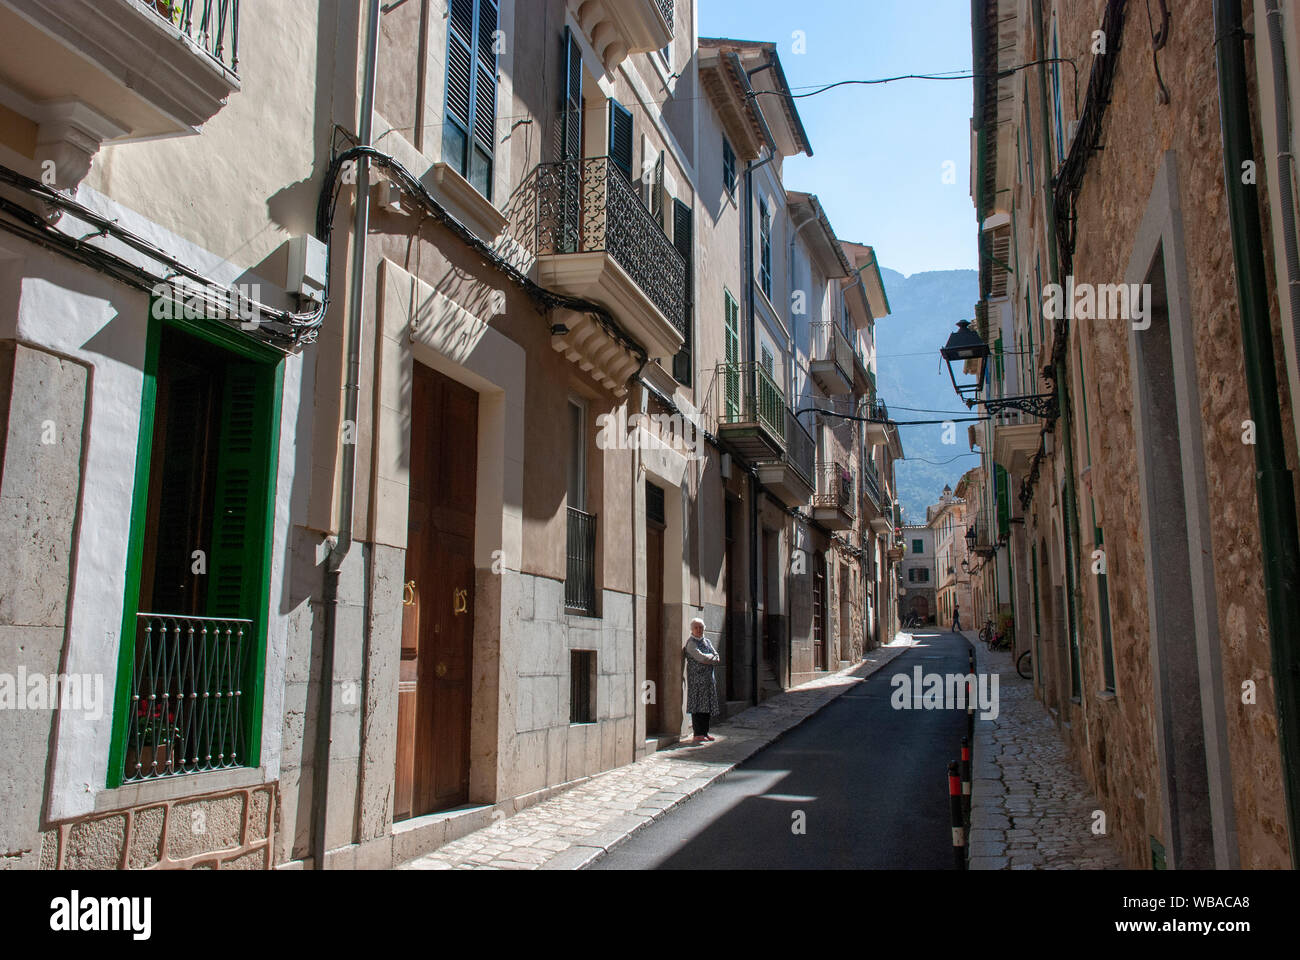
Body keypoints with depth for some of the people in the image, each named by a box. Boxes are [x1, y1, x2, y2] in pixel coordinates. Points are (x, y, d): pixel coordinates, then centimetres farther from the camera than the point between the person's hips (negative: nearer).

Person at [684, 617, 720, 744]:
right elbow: (700, 657, -18)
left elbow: (716, 657, 10)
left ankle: (704, 732, 14)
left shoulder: (706, 641, 16)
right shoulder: (691, 642, -6)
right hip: (696, 677, -7)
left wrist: (708, 659, -9)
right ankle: (698, 734, -6)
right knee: (698, 705, -8)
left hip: (708, 677, 7)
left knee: (707, 705, 7)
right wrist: (713, 658, -3)